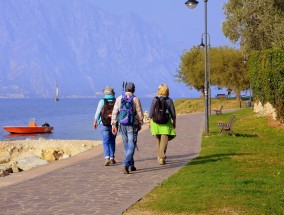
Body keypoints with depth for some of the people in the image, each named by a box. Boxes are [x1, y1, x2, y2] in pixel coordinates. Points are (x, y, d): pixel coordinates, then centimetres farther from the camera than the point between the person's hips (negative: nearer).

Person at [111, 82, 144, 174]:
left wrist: (113, 125, 3)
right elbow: (140, 113, -5)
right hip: (132, 125, -4)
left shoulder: (119, 98, 2)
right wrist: (140, 124, 8)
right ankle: (126, 164, -20)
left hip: (122, 125, 4)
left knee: (126, 146, 15)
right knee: (131, 146, -3)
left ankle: (131, 165, 22)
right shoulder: (135, 99, -6)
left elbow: (115, 112, 0)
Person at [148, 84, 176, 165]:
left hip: (156, 122, 2)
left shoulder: (154, 100, -3)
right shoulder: (169, 100, -5)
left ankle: (159, 156, 25)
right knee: (164, 141, -2)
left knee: (158, 140, 18)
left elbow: (151, 112, -1)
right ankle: (161, 158, -13)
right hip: (166, 123, -2)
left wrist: (150, 122, 9)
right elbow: (173, 113, -1)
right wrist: (174, 122, 11)